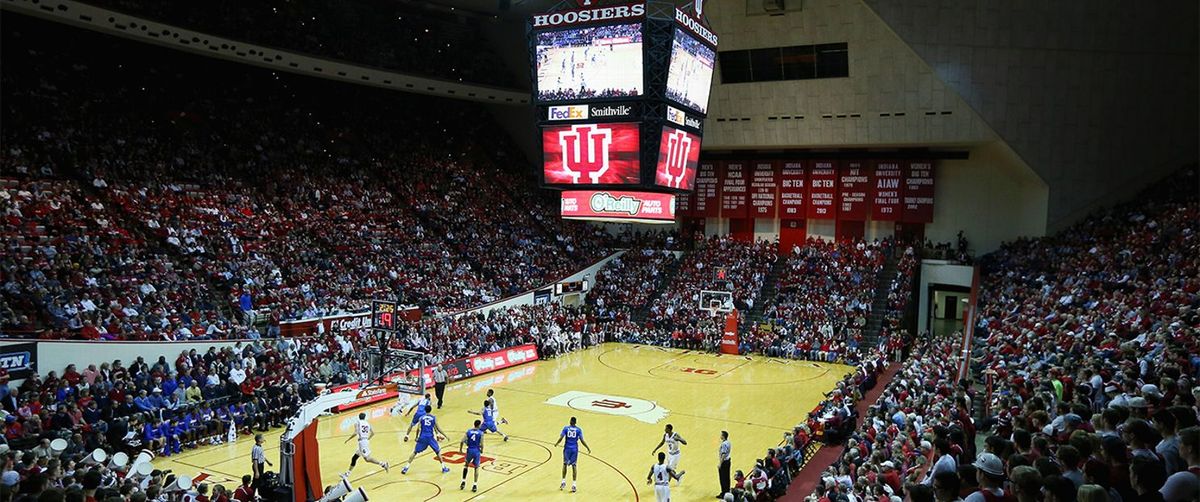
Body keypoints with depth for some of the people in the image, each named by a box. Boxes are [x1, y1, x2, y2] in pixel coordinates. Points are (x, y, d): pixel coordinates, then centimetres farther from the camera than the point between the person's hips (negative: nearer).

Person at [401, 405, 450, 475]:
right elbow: (438, 428, 4)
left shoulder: (421, 417, 6)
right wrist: (445, 436, 12)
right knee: (438, 452, 15)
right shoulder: (434, 418, 4)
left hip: (422, 437, 1)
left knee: (415, 452, 13)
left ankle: (406, 468, 7)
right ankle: (444, 468, 12)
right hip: (430, 437, -1)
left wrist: (417, 437, 13)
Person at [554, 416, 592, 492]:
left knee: (565, 464, 19)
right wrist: (588, 448, 1)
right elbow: (582, 440, -8)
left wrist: (556, 443, 9)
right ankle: (573, 485, 2)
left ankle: (563, 482, 19)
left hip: (567, 449, 0)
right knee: (574, 466, 7)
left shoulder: (566, 428, -3)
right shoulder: (578, 430, -2)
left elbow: (561, 438, -10)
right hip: (575, 449, 0)